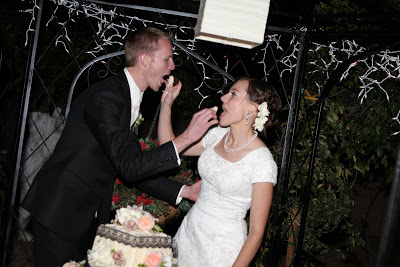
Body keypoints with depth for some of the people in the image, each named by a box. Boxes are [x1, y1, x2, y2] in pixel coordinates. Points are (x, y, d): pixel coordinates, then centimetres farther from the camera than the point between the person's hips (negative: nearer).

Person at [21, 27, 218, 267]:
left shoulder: (130, 98, 9)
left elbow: (135, 166, 13)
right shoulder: (105, 97, -21)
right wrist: (187, 137, -25)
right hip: (60, 212, -9)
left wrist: (185, 191, 7)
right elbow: (129, 166, -27)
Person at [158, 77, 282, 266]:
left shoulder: (262, 162, -20)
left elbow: (257, 232, -17)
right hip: (189, 231, 6)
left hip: (221, 250, -6)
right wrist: (166, 105, 1)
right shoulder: (217, 135, -1)